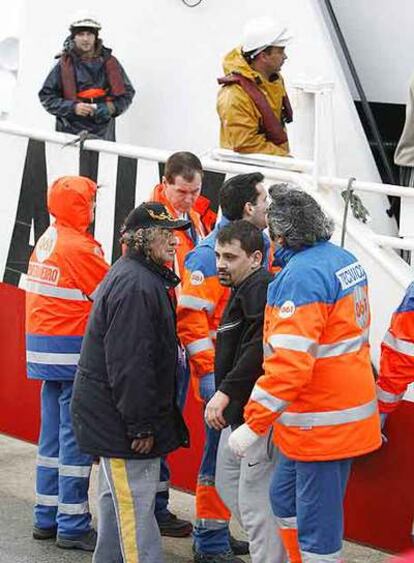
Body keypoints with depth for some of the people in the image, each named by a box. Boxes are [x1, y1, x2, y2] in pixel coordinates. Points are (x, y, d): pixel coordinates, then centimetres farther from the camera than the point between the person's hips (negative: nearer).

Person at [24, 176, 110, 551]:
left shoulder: (45, 242, 11)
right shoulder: (79, 247, -15)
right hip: (73, 351, -9)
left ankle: (47, 518, 20)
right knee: (76, 438, -4)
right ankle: (72, 526, -1)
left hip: (44, 347, 9)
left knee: (53, 434, 14)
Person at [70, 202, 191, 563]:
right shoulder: (136, 285, -22)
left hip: (112, 410, 11)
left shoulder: (144, 276, 13)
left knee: (118, 496, 20)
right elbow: (128, 363, -26)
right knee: (135, 501, -8)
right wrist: (140, 425, -23)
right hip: (119, 414, -11)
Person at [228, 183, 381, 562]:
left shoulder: (302, 275, -22)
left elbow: (289, 361, -28)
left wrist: (254, 424, -24)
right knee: (285, 498, 22)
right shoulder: (344, 260, 6)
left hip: (320, 423, -10)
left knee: (316, 525, -2)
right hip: (348, 412, 10)